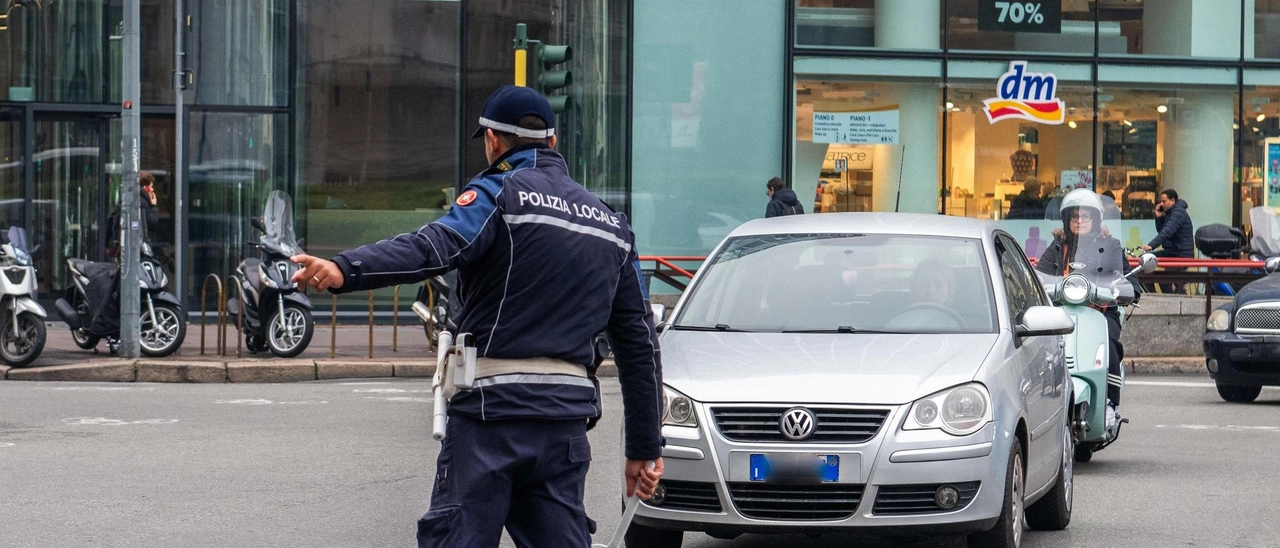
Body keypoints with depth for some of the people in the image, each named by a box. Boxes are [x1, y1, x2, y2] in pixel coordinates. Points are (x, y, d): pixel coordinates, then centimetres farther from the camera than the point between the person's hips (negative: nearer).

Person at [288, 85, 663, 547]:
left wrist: (344, 270, -37)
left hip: (492, 408, -6)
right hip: (566, 416, 6)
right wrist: (645, 447, 23)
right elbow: (639, 340, 18)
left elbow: (437, 246, -24)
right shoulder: (611, 223, 18)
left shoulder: (500, 193, -2)